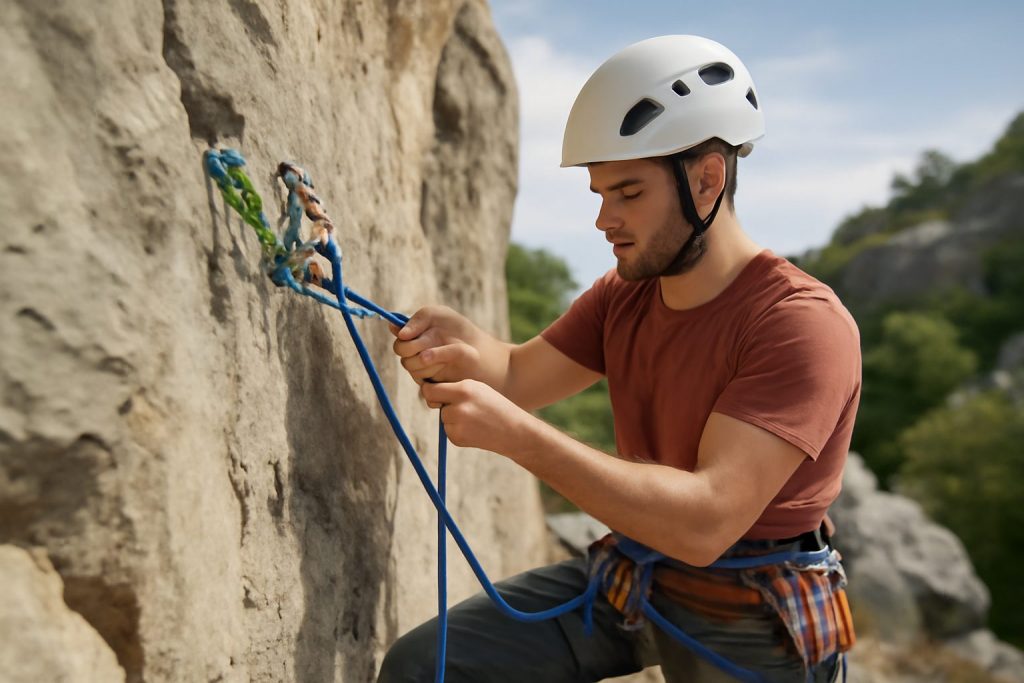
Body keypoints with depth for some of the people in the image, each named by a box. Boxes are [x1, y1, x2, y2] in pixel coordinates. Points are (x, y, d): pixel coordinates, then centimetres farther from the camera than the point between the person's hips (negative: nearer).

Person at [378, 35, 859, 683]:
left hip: (749, 625, -5)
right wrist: (459, 343, -22)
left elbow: (707, 521, -33)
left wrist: (514, 433, -38)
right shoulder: (622, 295, -2)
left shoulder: (804, 322, -24)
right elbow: (518, 376, 2)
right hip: (627, 579, 6)